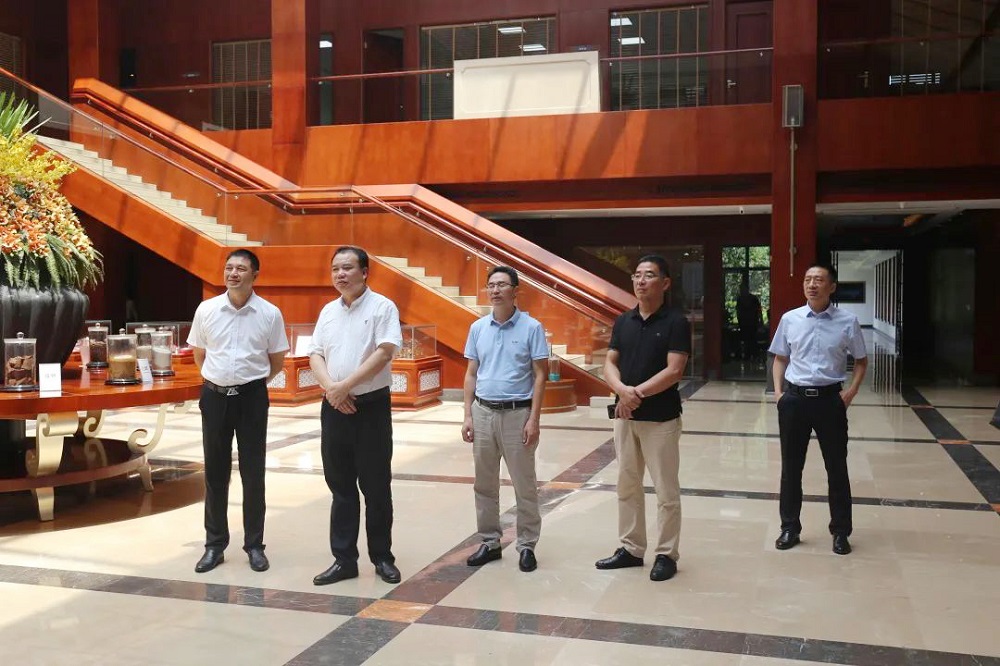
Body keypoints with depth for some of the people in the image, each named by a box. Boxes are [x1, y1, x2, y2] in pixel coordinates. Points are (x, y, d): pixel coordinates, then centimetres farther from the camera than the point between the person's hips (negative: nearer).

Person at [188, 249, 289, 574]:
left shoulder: (270, 314, -5)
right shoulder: (206, 310, -2)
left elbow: (277, 360, 7)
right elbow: (199, 353, 13)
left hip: (252, 398, -1)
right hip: (214, 397, 2)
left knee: (253, 473, 5)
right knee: (215, 472, 9)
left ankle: (254, 545, 16)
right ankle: (214, 545, 20)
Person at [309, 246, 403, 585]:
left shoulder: (382, 307, -5)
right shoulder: (328, 311, 12)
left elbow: (385, 352, -16)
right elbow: (315, 355, 8)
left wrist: (346, 385, -17)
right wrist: (330, 387, -11)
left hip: (371, 406, -5)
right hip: (334, 407, 5)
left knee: (376, 486, 2)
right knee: (340, 486, 9)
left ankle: (382, 558, 14)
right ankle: (344, 559, 17)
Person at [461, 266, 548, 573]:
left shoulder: (531, 327, -5)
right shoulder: (478, 328, 7)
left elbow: (540, 375, -5)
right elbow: (471, 374, 11)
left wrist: (534, 419, -11)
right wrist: (468, 416, 4)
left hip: (517, 413, -4)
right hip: (483, 412, 4)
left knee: (524, 485, 3)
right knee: (484, 484, 10)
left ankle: (527, 546, 14)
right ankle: (489, 542, 22)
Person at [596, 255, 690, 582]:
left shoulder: (676, 322, -8)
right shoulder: (623, 321, 8)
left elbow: (673, 372, -15)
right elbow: (609, 365, 4)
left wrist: (637, 394, -17)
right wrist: (622, 390, -16)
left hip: (661, 418, -6)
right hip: (625, 416, 6)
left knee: (666, 490, 3)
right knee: (627, 485, 13)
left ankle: (666, 554, 14)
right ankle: (631, 548, 25)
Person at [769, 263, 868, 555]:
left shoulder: (848, 321, -4)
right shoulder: (789, 319, 1)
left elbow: (861, 360, 8)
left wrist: (851, 392, -3)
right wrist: (778, 391, 2)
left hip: (830, 399, -1)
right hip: (794, 398, 2)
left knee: (836, 467, 7)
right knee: (791, 466, 9)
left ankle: (841, 531, 20)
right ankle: (789, 528, 22)